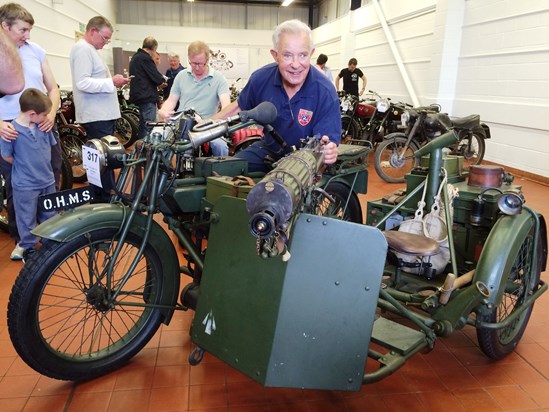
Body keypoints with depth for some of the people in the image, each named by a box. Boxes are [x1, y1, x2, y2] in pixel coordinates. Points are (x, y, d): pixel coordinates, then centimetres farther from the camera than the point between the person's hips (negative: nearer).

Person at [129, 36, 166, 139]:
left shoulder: (135, 57, 17)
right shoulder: (146, 58, -15)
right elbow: (158, 79, -18)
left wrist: (158, 83, 17)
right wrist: (162, 79, 4)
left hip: (138, 96, 10)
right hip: (147, 97, -10)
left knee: (143, 126, 18)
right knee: (149, 128, -10)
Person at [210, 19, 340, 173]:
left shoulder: (326, 94, -25)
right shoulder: (261, 78, -12)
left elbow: (327, 146, -25)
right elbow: (239, 107, 9)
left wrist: (329, 152, -49)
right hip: (268, 148, 4)